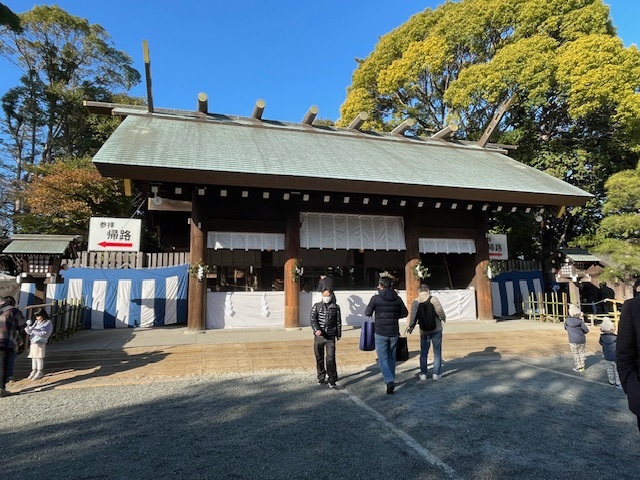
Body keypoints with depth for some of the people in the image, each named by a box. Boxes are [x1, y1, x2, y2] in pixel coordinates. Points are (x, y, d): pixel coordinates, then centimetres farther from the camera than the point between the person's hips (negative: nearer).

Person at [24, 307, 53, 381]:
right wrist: (28, 326, -1)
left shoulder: (48, 323, -5)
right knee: (33, 357, 9)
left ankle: (40, 372, -1)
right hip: (33, 343, 7)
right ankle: (34, 371, 17)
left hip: (40, 343, -7)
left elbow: (44, 334, -16)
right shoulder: (36, 322, 17)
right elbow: (30, 332, 18)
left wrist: (33, 330, -21)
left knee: (39, 357, -6)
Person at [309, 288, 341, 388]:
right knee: (319, 358, 13)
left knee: (330, 358, -9)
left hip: (330, 337, -1)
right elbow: (313, 319, -8)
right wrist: (316, 329, -24)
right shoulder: (316, 306, 2)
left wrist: (339, 334, 13)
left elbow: (338, 322, 12)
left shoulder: (336, 307, 4)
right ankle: (321, 377, 31)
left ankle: (332, 381, -2)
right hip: (318, 336, 1)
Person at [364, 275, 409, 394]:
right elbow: (405, 313, 8)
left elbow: (367, 313, -4)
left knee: (382, 358, 3)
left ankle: (389, 381, -12)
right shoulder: (397, 298, -1)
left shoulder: (376, 298, -11)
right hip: (394, 333, 4)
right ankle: (391, 379, 28)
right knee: (391, 357, 18)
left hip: (380, 333, -3)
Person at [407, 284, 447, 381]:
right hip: (436, 329, -2)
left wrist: (411, 327, -2)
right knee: (437, 352, 9)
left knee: (423, 352, 13)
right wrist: (443, 318, 2)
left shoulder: (415, 302, -4)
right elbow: (439, 310, -17)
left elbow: (413, 316, -12)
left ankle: (423, 373, 14)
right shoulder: (433, 299, -10)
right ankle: (436, 373, 11)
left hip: (424, 331, 2)